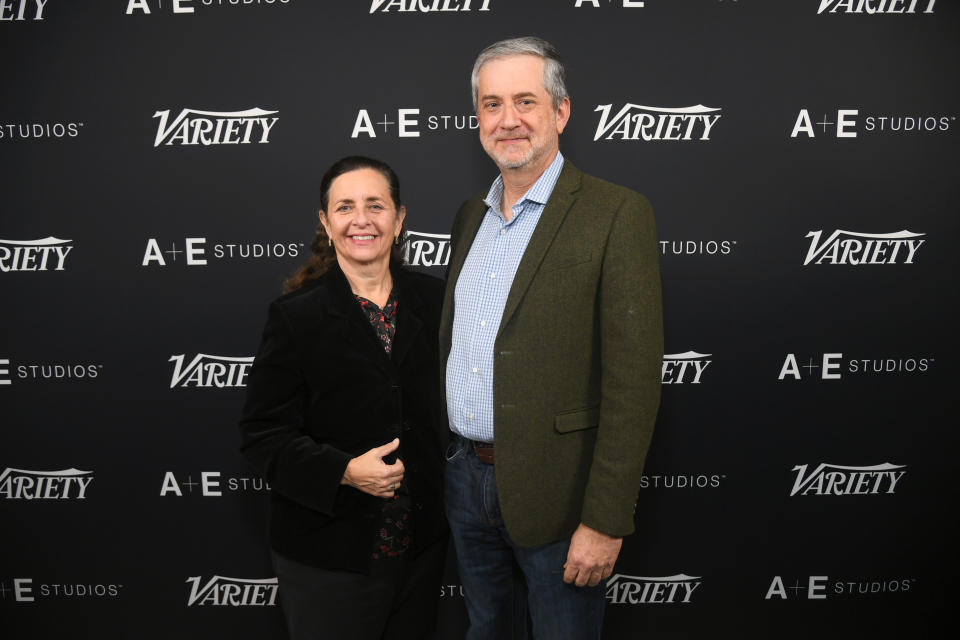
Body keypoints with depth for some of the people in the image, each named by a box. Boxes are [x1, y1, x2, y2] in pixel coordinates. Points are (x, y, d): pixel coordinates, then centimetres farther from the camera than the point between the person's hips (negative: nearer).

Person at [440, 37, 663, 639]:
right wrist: (443, 460, 11)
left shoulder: (617, 215, -13)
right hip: (464, 477, 6)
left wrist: (606, 521, -18)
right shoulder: (469, 215, 9)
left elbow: (634, 381, -16)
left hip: (553, 493, -6)